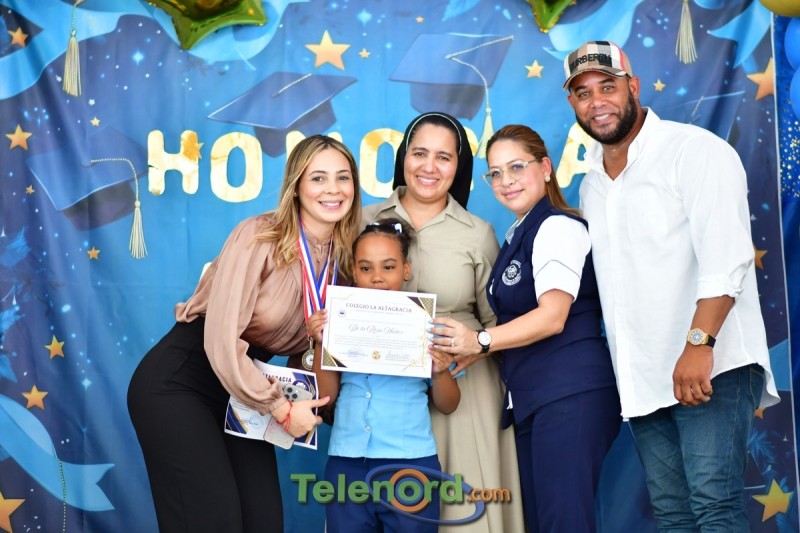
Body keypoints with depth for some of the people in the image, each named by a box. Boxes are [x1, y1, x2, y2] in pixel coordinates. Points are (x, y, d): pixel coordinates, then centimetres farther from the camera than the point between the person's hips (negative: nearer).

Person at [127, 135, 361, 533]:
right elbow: (222, 341, -26)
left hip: (241, 388, 6)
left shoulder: (342, 256, -2)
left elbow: (307, 339, 10)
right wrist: (282, 409, -18)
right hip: (177, 382, -6)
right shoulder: (259, 237, -22)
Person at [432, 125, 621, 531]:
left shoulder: (559, 226, -7)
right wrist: (470, 351, 3)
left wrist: (481, 341, -26)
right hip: (531, 398, 9)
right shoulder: (517, 236, 20)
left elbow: (552, 317, -18)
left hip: (570, 394, -9)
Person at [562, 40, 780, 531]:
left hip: (712, 367, -7)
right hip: (641, 380, 7)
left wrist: (699, 343, -26)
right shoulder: (591, 186, 16)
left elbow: (725, 258, -16)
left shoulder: (697, 151, -5)